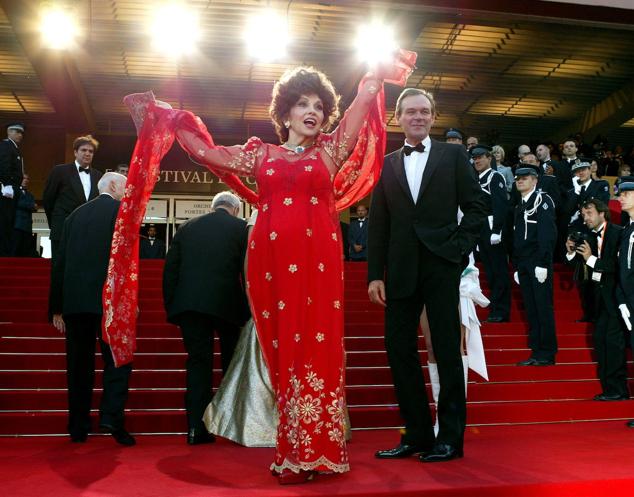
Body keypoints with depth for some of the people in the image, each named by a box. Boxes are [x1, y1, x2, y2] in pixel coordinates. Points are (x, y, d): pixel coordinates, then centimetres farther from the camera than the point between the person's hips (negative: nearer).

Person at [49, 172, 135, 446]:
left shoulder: (75, 215, 18)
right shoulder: (121, 210, 3)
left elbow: (60, 262, 14)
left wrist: (57, 308, 16)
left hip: (73, 301, 5)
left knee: (79, 365, 10)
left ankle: (78, 427, 14)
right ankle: (111, 417, -10)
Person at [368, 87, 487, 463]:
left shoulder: (454, 156, 8)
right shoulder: (387, 165, 13)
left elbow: (477, 206, 4)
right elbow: (378, 224, 9)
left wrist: (460, 248, -8)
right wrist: (375, 274, 2)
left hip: (442, 266, -3)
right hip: (400, 270, 3)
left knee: (447, 350, 1)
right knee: (399, 349, 3)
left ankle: (451, 438, 11)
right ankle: (417, 434, 15)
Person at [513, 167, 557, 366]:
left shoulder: (542, 200, -4)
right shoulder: (519, 206, 20)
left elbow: (548, 233, -13)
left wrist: (543, 264, -19)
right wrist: (516, 267, 17)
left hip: (539, 264, -7)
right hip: (523, 265, 8)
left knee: (543, 308, -5)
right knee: (531, 310, 7)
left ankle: (547, 354, 0)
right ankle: (536, 352, 12)